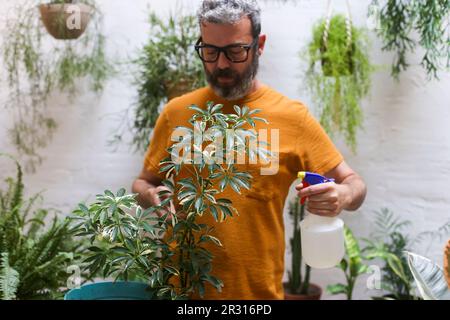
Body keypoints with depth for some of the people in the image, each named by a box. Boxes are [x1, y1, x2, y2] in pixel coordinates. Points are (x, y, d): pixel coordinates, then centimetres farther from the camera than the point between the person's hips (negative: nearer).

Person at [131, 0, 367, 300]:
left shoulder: (292, 116, -6)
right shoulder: (176, 113, -1)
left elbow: (354, 183, 0)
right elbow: (143, 183, 10)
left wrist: (344, 195, -23)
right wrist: (151, 195, -13)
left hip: (258, 289, -1)